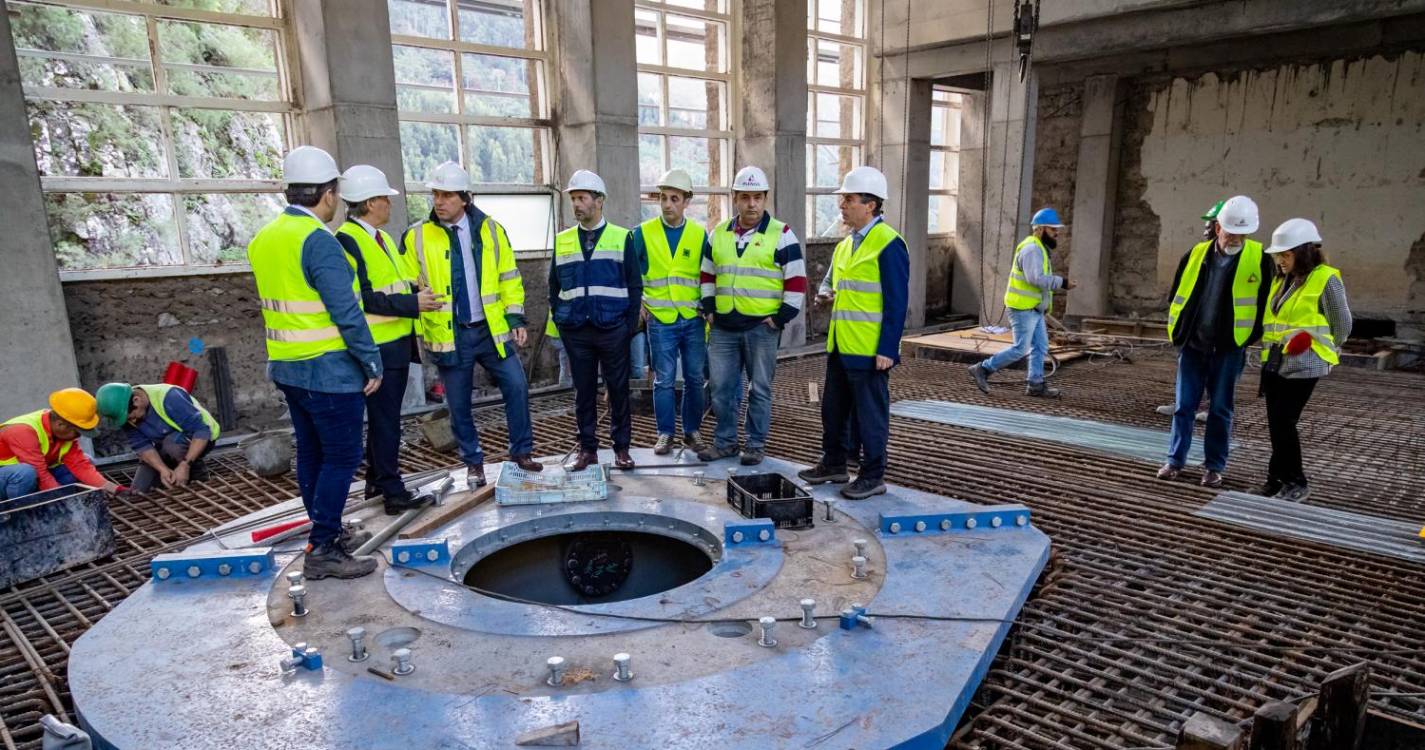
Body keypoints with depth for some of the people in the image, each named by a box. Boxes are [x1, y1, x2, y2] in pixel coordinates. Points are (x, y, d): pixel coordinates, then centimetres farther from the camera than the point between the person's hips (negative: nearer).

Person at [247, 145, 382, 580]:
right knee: (343, 458, -2)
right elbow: (347, 312, -20)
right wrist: (372, 364, -14)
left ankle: (328, 534, 28)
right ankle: (322, 552, 2)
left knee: (312, 454, 16)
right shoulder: (318, 240, -17)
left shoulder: (264, 239, 11)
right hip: (329, 370, -9)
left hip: (288, 367, 9)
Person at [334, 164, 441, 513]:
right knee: (385, 419, -2)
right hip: (377, 347, -9)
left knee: (386, 416, 17)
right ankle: (393, 492, 5)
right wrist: (411, 304, -23)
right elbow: (361, 297, -22)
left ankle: (376, 480, 29)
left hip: (398, 342, 9)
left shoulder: (382, 237, 17)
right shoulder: (347, 240, -14)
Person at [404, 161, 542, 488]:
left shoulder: (491, 230, 2)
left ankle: (521, 450, 14)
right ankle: (473, 462, 23)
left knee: (517, 387, -3)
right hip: (449, 335, -1)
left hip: (492, 329, 1)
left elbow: (509, 277, 6)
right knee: (459, 403, 7)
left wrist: (515, 318, 1)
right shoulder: (417, 237, -2)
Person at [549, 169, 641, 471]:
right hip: (575, 331, 3)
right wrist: (558, 321, 6)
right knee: (583, 391, 8)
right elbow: (554, 286, 16)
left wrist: (631, 325, -4)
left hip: (613, 329, -2)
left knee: (618, 389, 4)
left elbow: (635, 285, 2)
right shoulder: (562, 241, 11)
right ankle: (587, 448, 17)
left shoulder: (621, 238, 2)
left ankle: (621, 447, 15)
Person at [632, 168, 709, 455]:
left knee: (694, 379, 8)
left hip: (694, 320, 1)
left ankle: (692, 431, 22)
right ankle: (666, 433, 15)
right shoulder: (643, 232, 0)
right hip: (660, 320, -1)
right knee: (664, 380, 3)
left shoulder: (700, 234, 3)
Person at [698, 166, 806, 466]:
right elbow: (707, 274, 21)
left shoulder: (781, 234, -3)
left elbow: (797, 281, -4)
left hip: (762, 327, -4)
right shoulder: (719, 233, 11)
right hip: (724, 328, 4)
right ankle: (725, 441, 22)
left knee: (759, 389, 4)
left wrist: (782, 317, -8)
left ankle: (756, 444, 17)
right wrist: (709, 308, 10)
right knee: (721, 387, 8)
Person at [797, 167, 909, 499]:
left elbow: (896, 302, -15)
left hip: (869, 350, -9)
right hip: (840, 346, 9)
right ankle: (834, 463, 32)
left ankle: (873, 476, 15)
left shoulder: (888, 244, -13)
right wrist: (829, 297, 8)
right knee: (833, 409, 17)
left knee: (870, 415, 2)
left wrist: (887, 349, -18)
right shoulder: (845, 244, 13)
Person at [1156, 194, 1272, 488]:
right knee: (1184, 406, 6)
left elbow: (1264, 303, 4)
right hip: (1192, 346, 2)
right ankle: (1175, 460, 15)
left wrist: (1251, 338, 2)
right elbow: (1177, 295, 12)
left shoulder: (1259, 259, -4)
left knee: (1220, 409, 6)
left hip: (1228, 349, -2)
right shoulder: (1196, 254, 2)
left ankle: (1214, 466, 16)